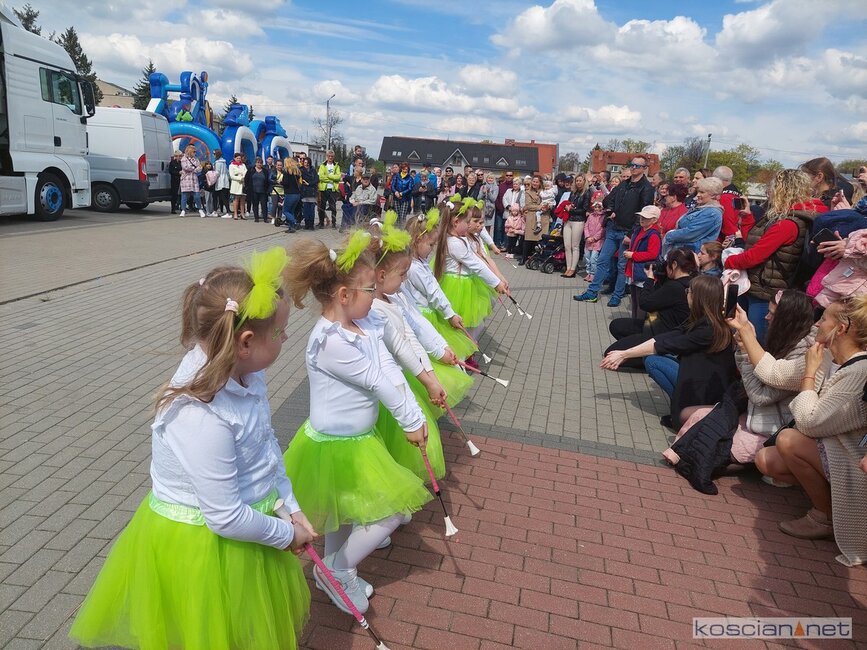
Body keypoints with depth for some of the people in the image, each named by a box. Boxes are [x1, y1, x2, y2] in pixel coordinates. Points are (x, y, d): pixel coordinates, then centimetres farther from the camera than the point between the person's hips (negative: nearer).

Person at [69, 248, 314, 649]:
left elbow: (268, 445, 2)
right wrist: (286, 534, -12)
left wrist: (291, 507, 2)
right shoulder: (201, 418, -37)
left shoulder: (242, 372, -13)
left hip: (243, 526, 7)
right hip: (201, 546, -7)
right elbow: (227, 519, -28)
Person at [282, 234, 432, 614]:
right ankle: (337, 571, 18)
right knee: (391, 510, -1)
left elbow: (390, 370, -7)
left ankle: (335, 575, 46)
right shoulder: (330, 342, -30)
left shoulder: (366, 325, -3)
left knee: (347, 514, 24)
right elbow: (378, 381, -23)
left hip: (358, 438, 9)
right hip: (334, 447, -9)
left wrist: (415, 417, -14)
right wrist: (410, 421, -14)